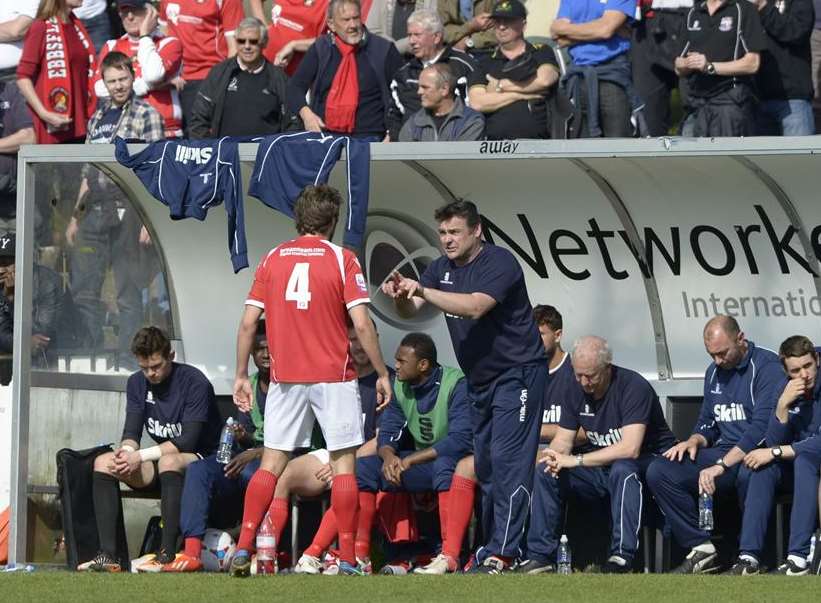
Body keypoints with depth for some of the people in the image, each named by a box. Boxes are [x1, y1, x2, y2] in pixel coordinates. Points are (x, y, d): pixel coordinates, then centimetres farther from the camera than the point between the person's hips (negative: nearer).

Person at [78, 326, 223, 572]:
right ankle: (108, 554, -23)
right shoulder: (137, 383, 6)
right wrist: (127, 452, -23)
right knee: (103, 462, -14)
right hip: (161, 462, 7)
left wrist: (140, 456, -25)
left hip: (201, 461, -7)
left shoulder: (194, 382, -15)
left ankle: (168, 555, -40)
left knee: (169, 461, -39)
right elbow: (132, 432, 1)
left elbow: (188, 441, -21)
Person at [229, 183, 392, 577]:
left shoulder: (272, 259, 5)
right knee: (343, 463, 3)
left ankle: (243, 549, -2)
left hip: (285, 378, 3)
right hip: (334, 378, -3)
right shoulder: (341, 260, -4)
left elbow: (248, 323, 3)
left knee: (272, 463, 7)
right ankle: (347, 559, 1)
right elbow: (361, 325, -10)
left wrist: (241, 376, 11)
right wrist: (382, 373, -1)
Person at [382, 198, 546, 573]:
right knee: (484, 465, 9)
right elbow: (409, 311, 0)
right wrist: (401, 296, -23)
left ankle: (501, 555, -19)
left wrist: (423, 291, -37)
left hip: (516, 373, -8)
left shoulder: (499, 263, -16)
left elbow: (476, 306, -31)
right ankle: (491, 544, 15)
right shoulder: (442, 269, 8)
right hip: (479, 379, 8)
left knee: (508, 461, -14)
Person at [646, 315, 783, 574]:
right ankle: (701, 550, -12)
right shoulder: (714, 372, 16)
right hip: (725, 452, 8)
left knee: (748, 473, -43)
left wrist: (721, 465, -27)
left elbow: (762, 427, -22)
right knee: (659, 472, -11)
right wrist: (694, 441, -1)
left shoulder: (767, 366, -11)